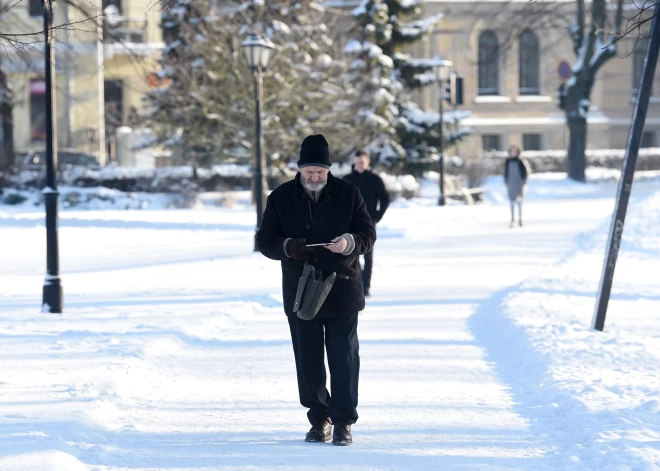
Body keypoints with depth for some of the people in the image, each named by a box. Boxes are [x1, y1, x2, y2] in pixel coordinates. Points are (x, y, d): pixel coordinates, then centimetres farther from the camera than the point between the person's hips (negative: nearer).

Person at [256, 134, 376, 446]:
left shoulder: (348, 194, -1)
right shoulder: (281, 198, 0)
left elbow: (368, 233, 0)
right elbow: (265, 240, 0)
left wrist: (350, 242, -22)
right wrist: (287, 247, -22)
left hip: (342, 292, -1)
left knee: (344, 359, -2)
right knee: (308, 361, 6)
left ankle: (343, 422, 4)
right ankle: (319, 419, 18)